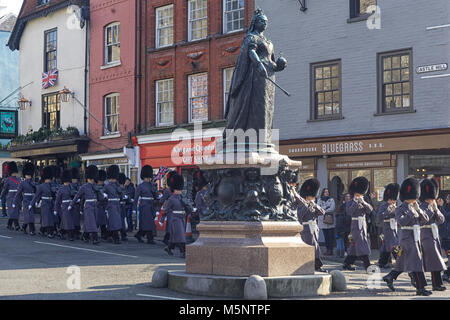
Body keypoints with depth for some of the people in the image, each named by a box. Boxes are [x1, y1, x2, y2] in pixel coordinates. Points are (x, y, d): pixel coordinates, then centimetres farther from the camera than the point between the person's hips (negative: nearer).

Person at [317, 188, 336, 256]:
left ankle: (330, 250, -4)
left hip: (331, 221, -2)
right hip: (323, 221, 2)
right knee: (326, 236, 2)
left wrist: (324, 210, -9)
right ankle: (327, 249, 8)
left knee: (331, 236, -5)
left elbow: (332, 208, -6)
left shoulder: (331, 200, 8)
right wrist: (326, 207, -10)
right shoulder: (319, 200, 12)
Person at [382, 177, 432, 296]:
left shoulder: (414, 207, 14)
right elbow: (401, 221, -25)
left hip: (416, 238, 9)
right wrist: (411, 213, -23)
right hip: (407, 237, -9)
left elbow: (425, 220, 7)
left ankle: (389, 278, 30)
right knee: (416, 261, -12)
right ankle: (420, 288, -12)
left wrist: (418, 210, -8)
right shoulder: (400, 209, -9)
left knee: (403, 261, 15)